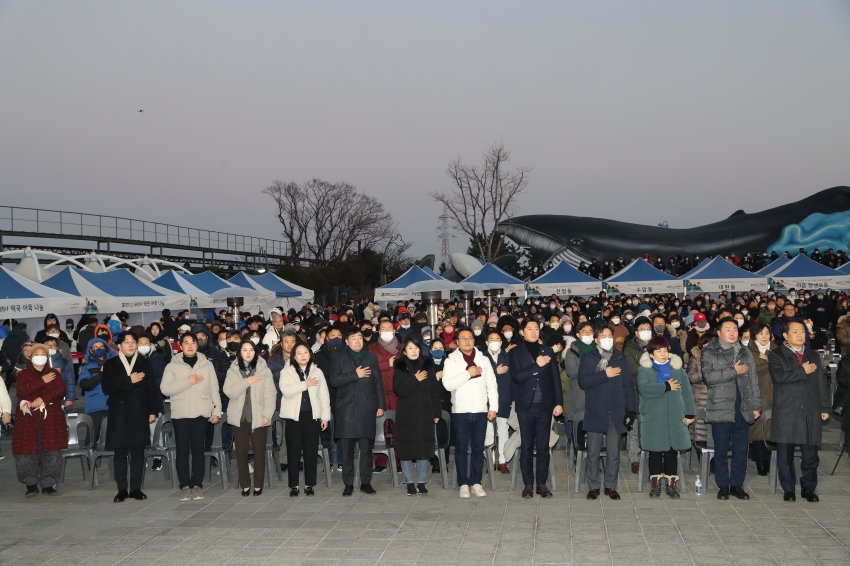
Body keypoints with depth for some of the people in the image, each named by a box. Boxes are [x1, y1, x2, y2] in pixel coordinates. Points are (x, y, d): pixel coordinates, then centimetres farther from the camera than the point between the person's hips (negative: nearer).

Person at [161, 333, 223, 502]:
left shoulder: (207, 364, 9)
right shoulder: (172, 366, 4)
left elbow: (214, 389, 8)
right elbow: (165, 389, -9)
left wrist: (217, 410, 2)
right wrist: (187, 381, -14)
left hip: (201, 414, 1)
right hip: (180, 414, 0)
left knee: (198, 450, 2)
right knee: (182, 450, 1)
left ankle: (197, 485, 7)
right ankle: (185, 486, 7)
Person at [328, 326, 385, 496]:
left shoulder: (371, 358, 15)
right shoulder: (338, 358, 8)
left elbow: (378, 383, 11)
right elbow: (334, 380, -6)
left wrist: (381, 405, 3)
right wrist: (355, 374, -10)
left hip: (367, 409, 1)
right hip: (346, 409, -1)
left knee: (366, 448, 1)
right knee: (347, 449, -1)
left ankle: (366, 482, 9)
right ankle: (348, 484, 6)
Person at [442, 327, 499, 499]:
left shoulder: (483, 360, 8)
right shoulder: (451, 361, 0)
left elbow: (492, 385, 6)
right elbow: (448, 384, -12)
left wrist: (493, 407, -2)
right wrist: (468, 373, -15)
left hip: (481, 411, 2)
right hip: (460, 411, -2)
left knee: (478, 448, 6)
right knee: (461, 448, 3)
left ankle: (476, 482, 14)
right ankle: (463, 483, 10)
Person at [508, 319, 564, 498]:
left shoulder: (548, 351, 8)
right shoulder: (515, 353, 2)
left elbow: (556, 378, 5)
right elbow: (517, 376, -12)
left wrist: (559, 402, -1)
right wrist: (537, 365, -16)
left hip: (545, 405, 2)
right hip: (526, 405, -1)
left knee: (543, 446, 5)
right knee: (527, 446, 3)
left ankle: (541, 483, 13)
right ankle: (528, 484, 11)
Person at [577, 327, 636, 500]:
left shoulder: (621, 359, 8)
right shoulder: (588, 359, 4)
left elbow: (628, 385, 4)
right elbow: (583, 381, -10)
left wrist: (631, 409, -4)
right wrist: (605, 374, -15)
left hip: (616, 413, 1)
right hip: (595, 412, -1)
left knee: (614, 452, 5)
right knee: (593, 451, 2)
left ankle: (611, 486, 15)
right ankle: (593, 486, 12)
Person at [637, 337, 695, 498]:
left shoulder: (677, 368, 10)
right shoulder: (644, 369, 0)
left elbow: (686, 392, 9)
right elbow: (643, 388, -18)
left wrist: (690, 413, 2)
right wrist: (666, 387, -15)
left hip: (675, 418, 2)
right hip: (653, 418, -2)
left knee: (672, 452, 3)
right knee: (655, 452, 4)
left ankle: (671, 484, 14)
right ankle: (656, 484, 16)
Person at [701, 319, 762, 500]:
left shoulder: (745, 352, 14)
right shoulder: (710, 353, 1)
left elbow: (754, 380, 12)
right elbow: (708, 377, -14)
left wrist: (756, 406, 6)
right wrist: (734, 371, -12)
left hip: (743, 409, 3)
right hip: (721, 408, -3)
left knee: (741, 449, 5)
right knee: (721, 449, 2)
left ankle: (737, 484, 15)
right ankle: (723, 485, 12)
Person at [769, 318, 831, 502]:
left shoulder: (814, 356, 16)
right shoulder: (776, 355, 1)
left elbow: (822, 383, 13)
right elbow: (778, 376, -18)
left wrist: (825, 408, 6)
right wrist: (802, 371, -11)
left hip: (811, 413, 3)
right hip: (786, 413, -3)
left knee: (810, 454, 4)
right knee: (785, 454, 2)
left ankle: (808, 489, 17)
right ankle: (788, 489, 14)